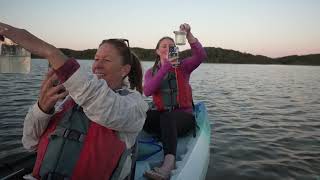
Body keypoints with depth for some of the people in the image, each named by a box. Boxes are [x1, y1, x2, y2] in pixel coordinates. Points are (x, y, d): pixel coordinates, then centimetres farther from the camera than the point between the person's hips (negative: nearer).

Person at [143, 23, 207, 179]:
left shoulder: (183, 67, 8)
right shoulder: (151, 72, 11)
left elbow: (201, 56, -12)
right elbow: (147, 91, -12)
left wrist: (188, 35, -23)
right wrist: (165, 68, -19)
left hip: (183, 115, -2)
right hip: (161, 116, 2)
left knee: (167, 118, -37)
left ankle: (168, 163, -53)